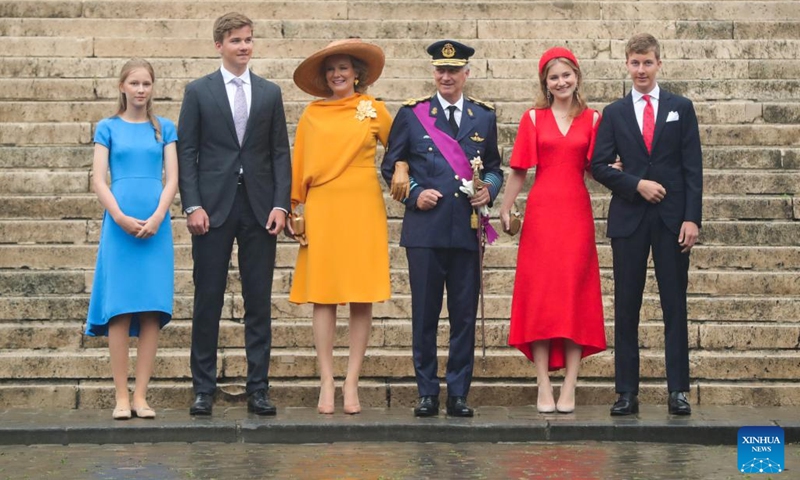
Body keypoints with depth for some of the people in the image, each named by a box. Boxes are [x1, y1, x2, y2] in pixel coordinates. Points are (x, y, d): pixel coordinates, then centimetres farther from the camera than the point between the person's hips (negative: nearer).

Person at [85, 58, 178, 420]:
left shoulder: (164, 129, 12)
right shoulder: (108, 128, 8)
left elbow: (172, 178, 5)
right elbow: (98, 180, 2)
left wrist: (157, 217, -10)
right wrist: (120, 218, -11)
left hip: (155, 226, 1)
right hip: (119, 225, -1)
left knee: (152, 310, -3)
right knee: (120, 311, -5)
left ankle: (141, 395, 1)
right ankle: (121, 397, -2)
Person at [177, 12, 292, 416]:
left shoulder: (270, 93, 11)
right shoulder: (198, 91, 5)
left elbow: (280, 152, 9)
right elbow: (186, 152, 2)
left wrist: (280, 204, -2)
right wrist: (192, 205, -9)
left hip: (259, 208, 2)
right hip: (213, 206, -2)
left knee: (259, 303, 3)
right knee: (207, 302, 0)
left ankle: (258, 389, 7)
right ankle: (203, 390, 6)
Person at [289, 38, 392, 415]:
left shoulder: (373, 110, 8)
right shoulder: (312, 114, 9)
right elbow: (300, 162, 11)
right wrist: (297, 205, 8)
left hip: (362, 209, 0)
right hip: (322, 210, 1)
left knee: (362, 297, -2)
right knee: (323, 297, -2)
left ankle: (352, 383, 3)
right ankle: (326, 382, 1)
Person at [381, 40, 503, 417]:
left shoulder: (484, 117, 12)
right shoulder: (411, 114, 7)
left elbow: (494, 167, 17)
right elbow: (391, 166, 9)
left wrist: (489, 189, -4)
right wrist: (414, 193, -6)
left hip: (468, 230, 1)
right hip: (424, 228, -1)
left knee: (464, 315, 2)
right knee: (424, 315, 1)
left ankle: (458, 393, 11)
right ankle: (427, 393, 9)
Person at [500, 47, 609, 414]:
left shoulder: (591, 119, 8)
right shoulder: (533, 119, 7)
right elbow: (519, 170, 5)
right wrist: (505, 209, -2)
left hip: (577, 212, 1)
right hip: (541, 212, -1)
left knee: (575, 294, -1)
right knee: (539, 294, -3)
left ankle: (569, 388, 0)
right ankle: (543, 388, -2)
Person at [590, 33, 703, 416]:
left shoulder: (681, 108, 7)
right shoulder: (614, 113, 9)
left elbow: (692, 167, 2)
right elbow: (598, 165, 4)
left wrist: (692, 218, -7)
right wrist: (636, 184, -11)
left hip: (672, 219, -1)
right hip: (629, 219, 1)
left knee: (675, 305, 0)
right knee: (626, 307, 2)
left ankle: (678, 391, 2)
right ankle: (627, 392, 5)